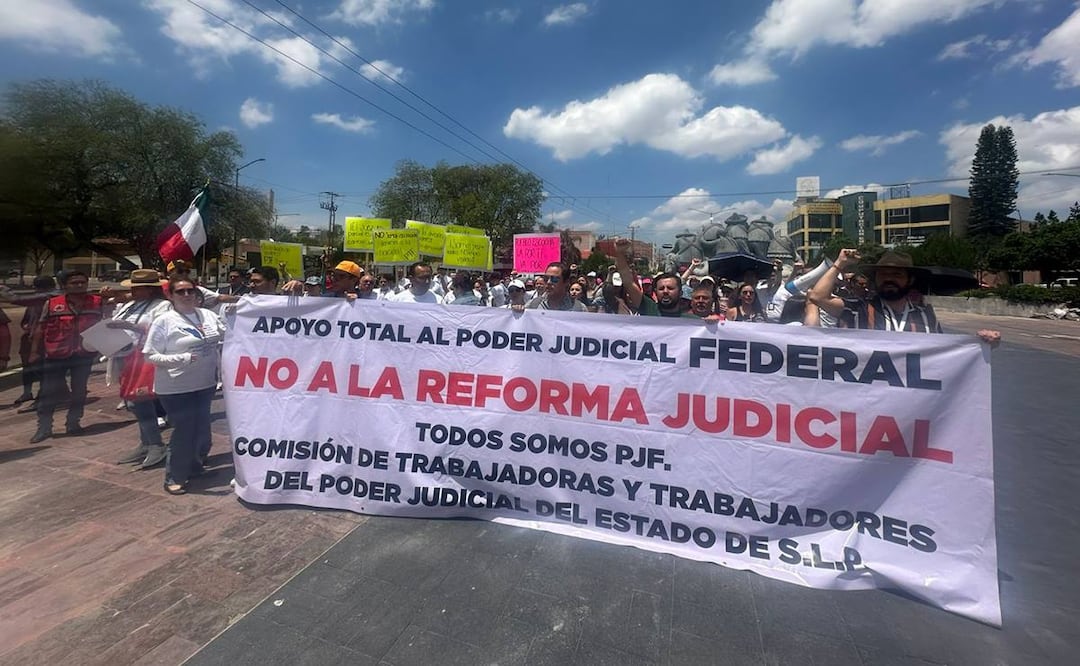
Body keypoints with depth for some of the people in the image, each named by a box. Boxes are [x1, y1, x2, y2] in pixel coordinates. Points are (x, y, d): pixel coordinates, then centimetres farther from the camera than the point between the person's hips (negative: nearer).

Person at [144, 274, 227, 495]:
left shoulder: (208, 315, 3)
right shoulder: (164, 321, -10)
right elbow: (151, 355, -11)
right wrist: (183, 358, -24)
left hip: (205, 384, 5)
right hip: (176, 388, -5)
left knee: (201, 429, 16)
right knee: (184, 431, 0)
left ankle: (194, 467, 38)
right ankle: (174, 477, 17)